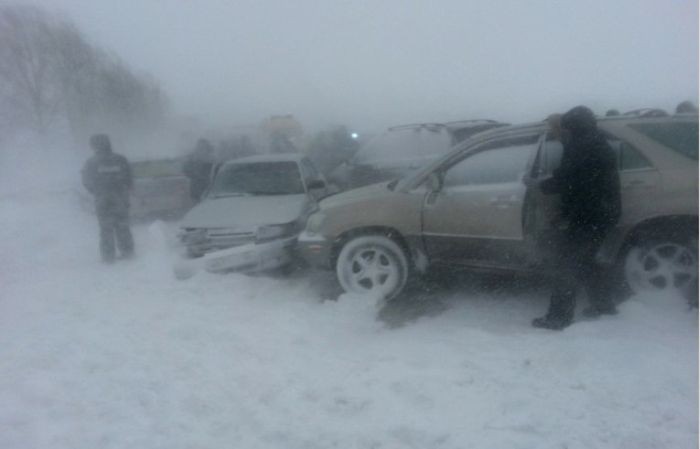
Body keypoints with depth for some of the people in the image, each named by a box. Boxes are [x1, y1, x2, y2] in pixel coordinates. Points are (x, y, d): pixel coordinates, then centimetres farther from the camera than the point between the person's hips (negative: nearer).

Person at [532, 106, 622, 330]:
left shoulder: (583, 147, -17)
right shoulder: (596, 144, 15)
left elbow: (563, 181, -20)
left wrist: (539, 185, -2)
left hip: (589, 217, -10)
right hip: (602, 214, 10)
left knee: (567, 261, -6)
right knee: (583, 260, 20)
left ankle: (558, 316, -3)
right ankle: (603, 304, 30)